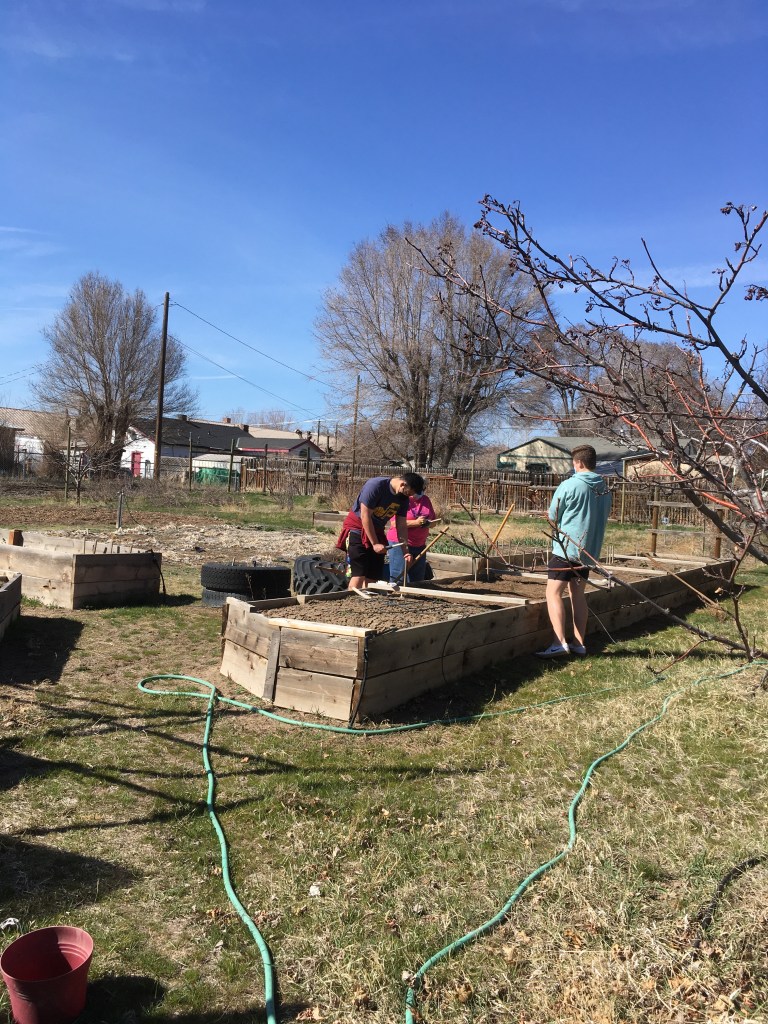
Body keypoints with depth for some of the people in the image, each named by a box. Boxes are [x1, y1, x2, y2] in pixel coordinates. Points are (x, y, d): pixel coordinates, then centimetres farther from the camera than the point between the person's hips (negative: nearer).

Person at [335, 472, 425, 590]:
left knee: (373, 577, 1)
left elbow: (401, 526, 3)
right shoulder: (375, 485, -22)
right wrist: (375, 543, -19)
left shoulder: (403, 498, -1)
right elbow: (365, 516, -21)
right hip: (357, 530, -7)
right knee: (359, 575, -16)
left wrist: (405, 551, -8)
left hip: (376, 532, 7)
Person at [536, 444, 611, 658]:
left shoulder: (569, 486, -11)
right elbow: (602, 519, 16)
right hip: (589, 550, 7)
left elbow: (552, 517, -5)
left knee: (554, 593, -6)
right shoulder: (605, 489, 8)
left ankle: (559, 642, -16)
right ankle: (579, 643, 17)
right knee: (578, 594, 15)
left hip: (566, 547, -7)